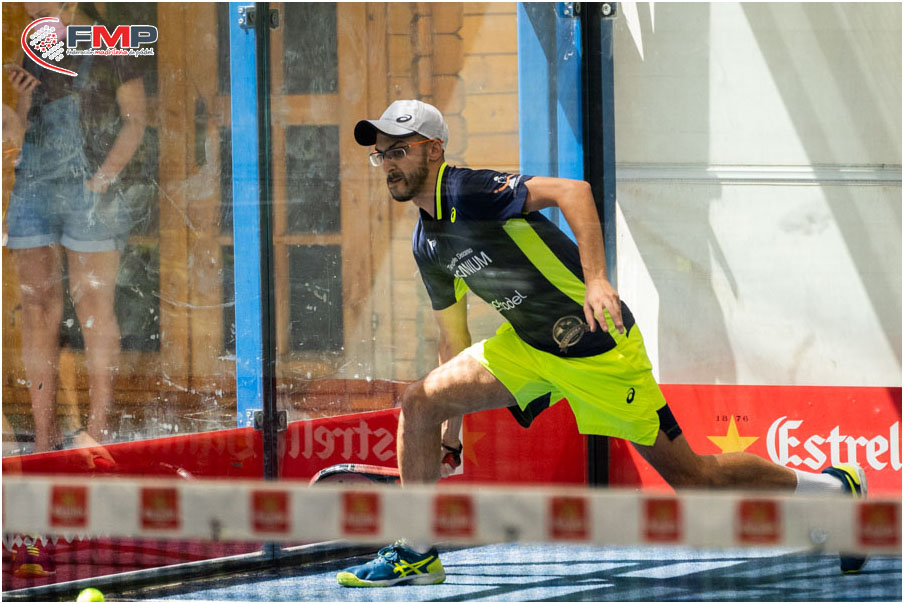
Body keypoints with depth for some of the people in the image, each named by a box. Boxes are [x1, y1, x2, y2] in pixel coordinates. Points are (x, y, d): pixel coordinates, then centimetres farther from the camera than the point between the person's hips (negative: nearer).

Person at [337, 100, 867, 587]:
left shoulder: (473, 191, -19)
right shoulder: (427, 246, 8)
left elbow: (572, 191, -30)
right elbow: (455, 339, 18)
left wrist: (597, 281, -38)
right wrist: (450, 429, 17)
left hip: (596, 346, -8)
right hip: (528, 344, 8)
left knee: (690, 475, -2)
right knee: (420, 402, -5)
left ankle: (838, 487, 15)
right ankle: (417, 554, 3)